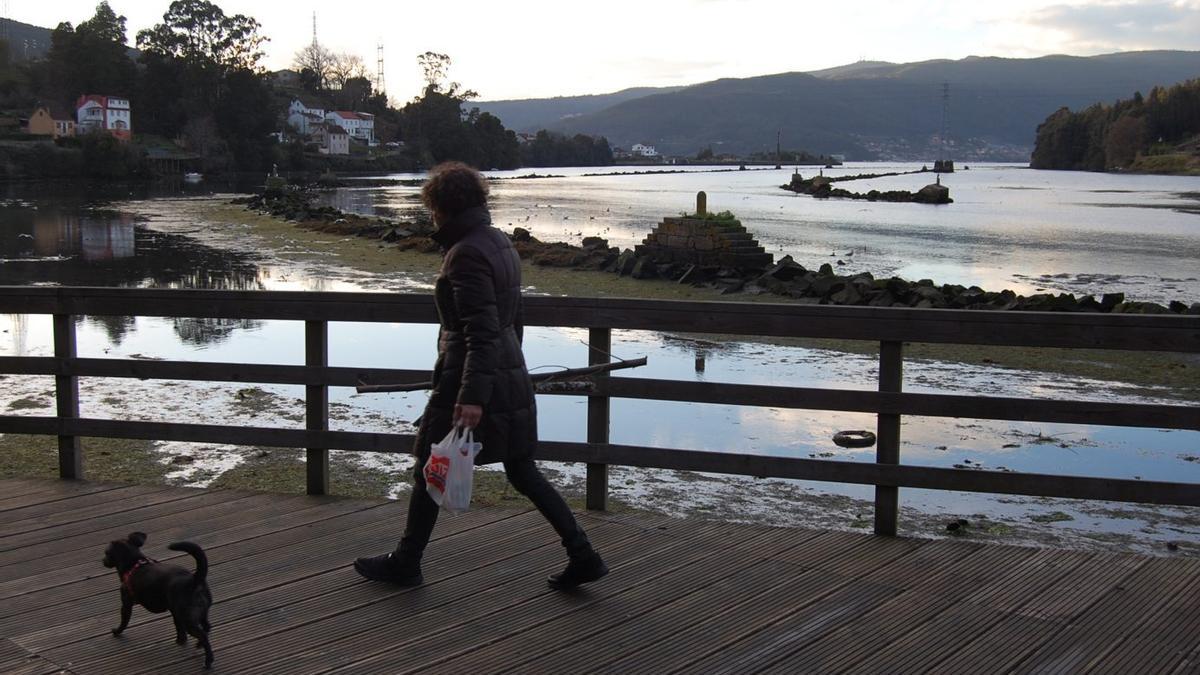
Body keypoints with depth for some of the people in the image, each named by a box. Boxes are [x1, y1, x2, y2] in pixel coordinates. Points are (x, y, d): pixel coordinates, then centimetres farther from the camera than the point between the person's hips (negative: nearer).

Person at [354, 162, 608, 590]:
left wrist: (472, 395, -29)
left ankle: (405, 563, 21)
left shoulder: (466, 254, -18)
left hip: (467, 379, -9)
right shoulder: (501, 243, 11)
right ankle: (581, 555, 10)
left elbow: (481, 330, -25)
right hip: (511, 375, 9)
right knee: (522, 472, 13)